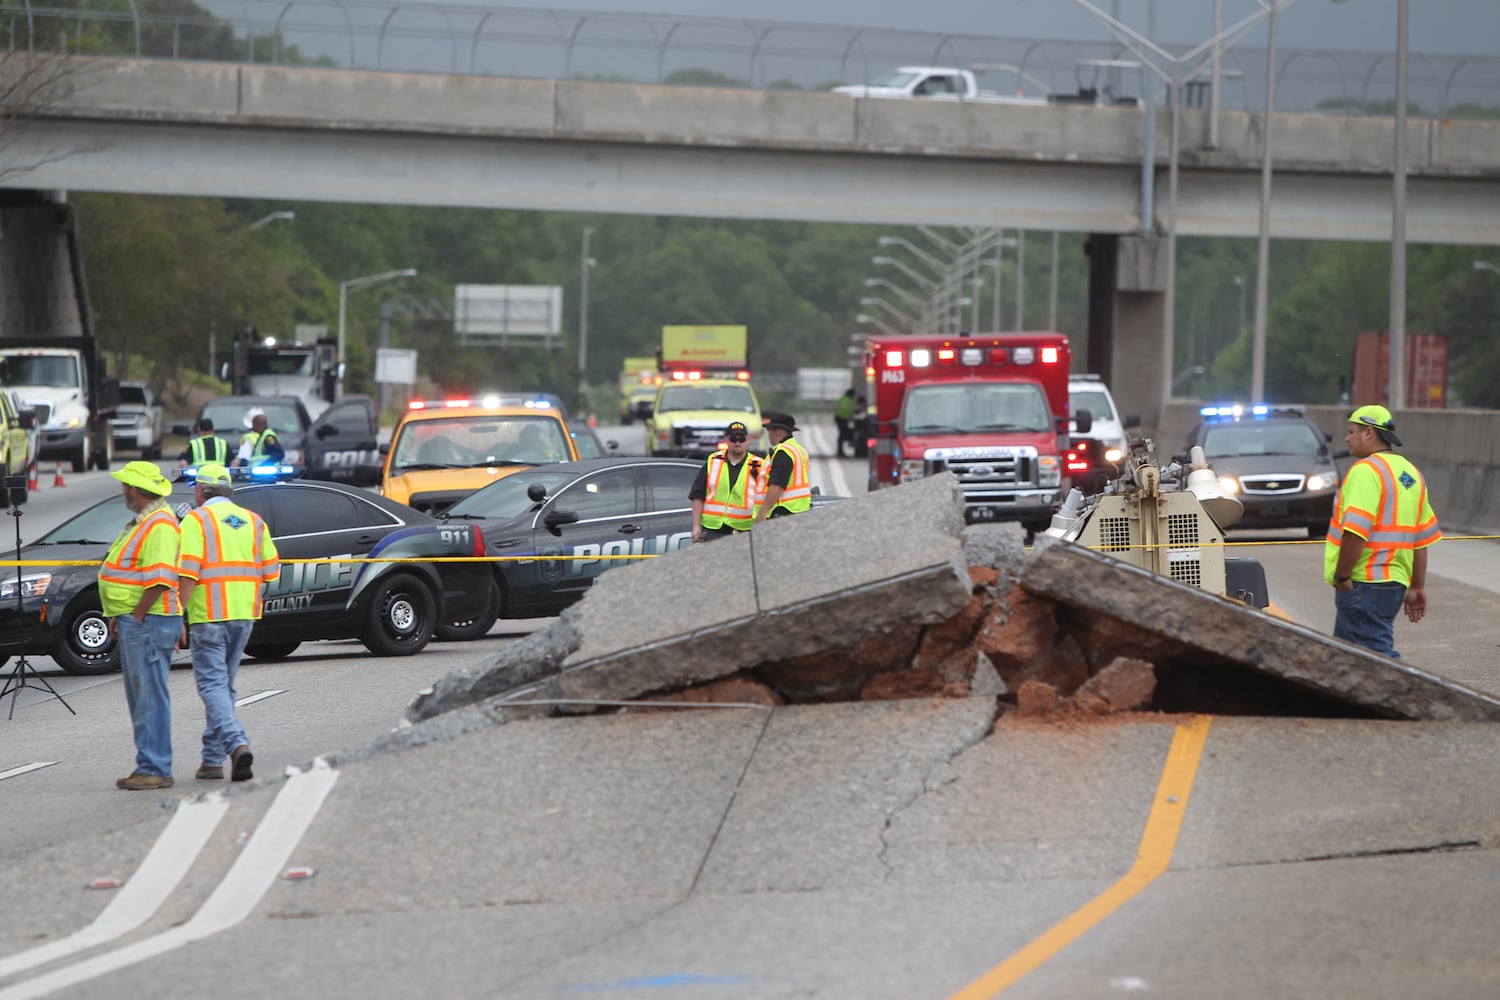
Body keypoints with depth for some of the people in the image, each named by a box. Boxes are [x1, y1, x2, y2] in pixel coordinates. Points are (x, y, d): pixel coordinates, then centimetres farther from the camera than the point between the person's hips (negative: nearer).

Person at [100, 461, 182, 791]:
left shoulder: (160, 525, -16)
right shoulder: (142, 521, 18)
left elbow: (159, 578, -24)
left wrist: (135, 617, -18)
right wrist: (118, 617, 14)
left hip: (147, 623, -11)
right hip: (133, 622, 11)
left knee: (151, 696, -9)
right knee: (140, 697, 13)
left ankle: (155, 769, -9)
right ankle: (148, 767, 18)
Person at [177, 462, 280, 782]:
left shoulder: (197, 519, -5)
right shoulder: (253, 521, 12)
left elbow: (187, 573, -14)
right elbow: (271, 569, 9)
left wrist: (180, 615, -11)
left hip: (209, 614, -6)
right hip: (245, 613, 6)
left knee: (213, 684, -5)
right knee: (224, 684, 14)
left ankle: (237, 744, -26)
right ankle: (212, 759, 16)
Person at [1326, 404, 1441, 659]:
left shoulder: (1366, 470, -14)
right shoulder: (1410, 474, 15)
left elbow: (1355, 531, -24)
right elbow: (1422, 538, 17)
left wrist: (1342, 576, -17)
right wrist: (1417, 587, 20)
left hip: (1364, 583, -10)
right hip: (1395, 582, 10)